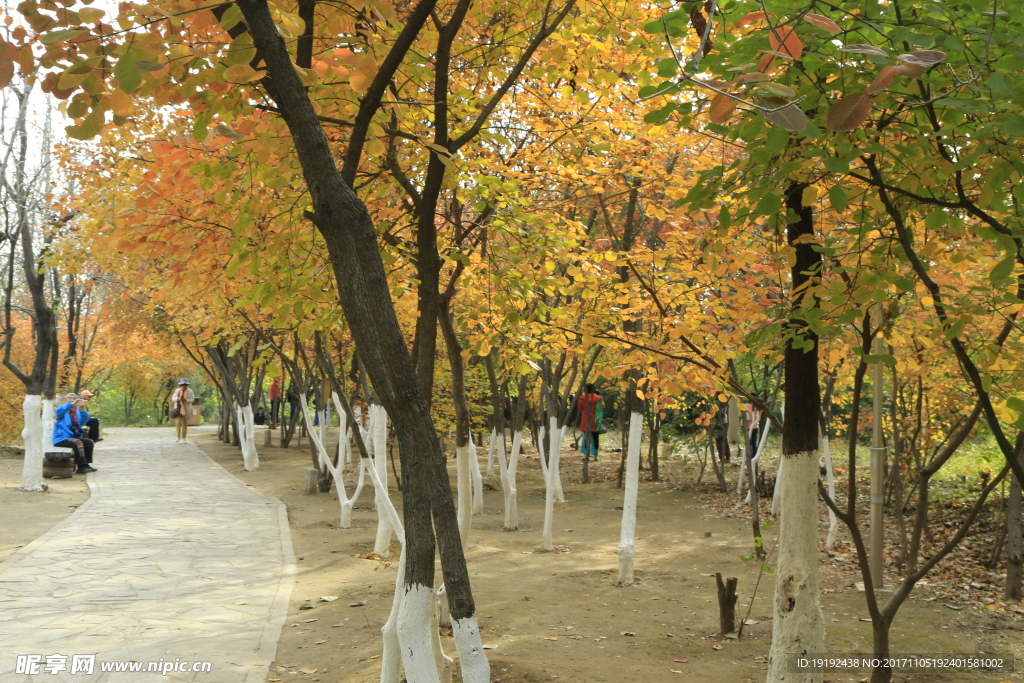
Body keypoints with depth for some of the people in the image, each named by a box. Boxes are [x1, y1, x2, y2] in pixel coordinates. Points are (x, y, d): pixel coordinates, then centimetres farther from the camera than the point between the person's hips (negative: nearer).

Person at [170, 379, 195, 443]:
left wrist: (185, 400, -22)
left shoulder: (190, 391, 2)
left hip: (185, 410, -2)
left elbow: (192, 399, -5)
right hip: (178, 408, 2)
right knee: (178, 422, -5)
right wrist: (178, 399, -14)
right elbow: (173, 398, 7)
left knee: (184, 424, -4)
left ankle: (183, 438, -1)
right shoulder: (177, 391, 11)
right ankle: (177, 437, 1)